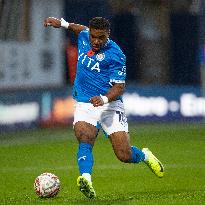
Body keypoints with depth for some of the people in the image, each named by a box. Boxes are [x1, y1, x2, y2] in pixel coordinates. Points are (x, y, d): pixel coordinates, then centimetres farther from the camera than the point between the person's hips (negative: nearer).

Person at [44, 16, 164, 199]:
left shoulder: (115, 55, -14)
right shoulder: (84, 37, 4)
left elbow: (119, 87, -17)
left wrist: (104, 99, -34)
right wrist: (63, 24, 27)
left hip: (109, 106, -4)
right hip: (84, 106, 4)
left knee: (125, 155, -6)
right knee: (84, 141, -26)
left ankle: (145, 156, 29)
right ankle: (86, 179, -46)